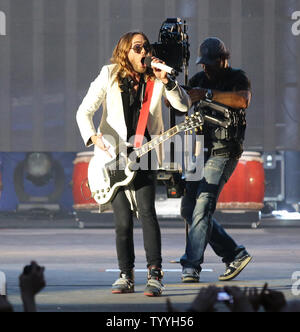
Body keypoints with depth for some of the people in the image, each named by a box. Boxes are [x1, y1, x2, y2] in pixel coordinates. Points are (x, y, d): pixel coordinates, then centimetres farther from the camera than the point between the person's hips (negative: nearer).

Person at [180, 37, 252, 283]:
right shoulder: (200, 79, 17)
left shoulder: (237, 78, -1)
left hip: (223, 151, -8)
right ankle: (234, 254, 13)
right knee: (189, 208, 5)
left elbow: (243, 100, -21)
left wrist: (208, 94, -22)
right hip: (201, 151, 8)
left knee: (203, 204, -18)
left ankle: (192, 265, -19)